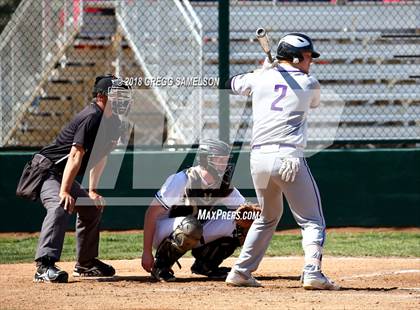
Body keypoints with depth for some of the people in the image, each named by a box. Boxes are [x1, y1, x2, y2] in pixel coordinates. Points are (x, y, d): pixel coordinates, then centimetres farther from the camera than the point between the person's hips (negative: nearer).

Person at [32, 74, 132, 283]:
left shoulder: (113, 123, 7)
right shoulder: (92, 117, -24)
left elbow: (99, 155, 18)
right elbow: (76, 155, -33)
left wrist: (92, 191, 13)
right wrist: (64, 192, -40)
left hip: (64, 176, 11)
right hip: (46, 170, -11)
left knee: (92, 207, 19)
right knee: (60, 207, -32)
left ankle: (86, 264, 33)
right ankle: (44, 266, -42)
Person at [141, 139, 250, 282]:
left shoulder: (223, 186, -5)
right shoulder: (182, 180, -23)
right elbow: (152, 213, -22)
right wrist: (147, 253, -25)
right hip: (163, 231, -6)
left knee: (236, 224, -14)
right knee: (190, 226, -39)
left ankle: (205, 264, 4)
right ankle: (161, 265, -17)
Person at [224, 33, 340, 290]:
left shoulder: (260, 78, 10)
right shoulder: (309, 84, 4)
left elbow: (231, 84, 30)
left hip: (259, 159, 5)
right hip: (289, 159, -5)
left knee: (268, 217, 25)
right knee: (312, 221, 1)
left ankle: (241, 272, 23)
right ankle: (313, 272, -20)